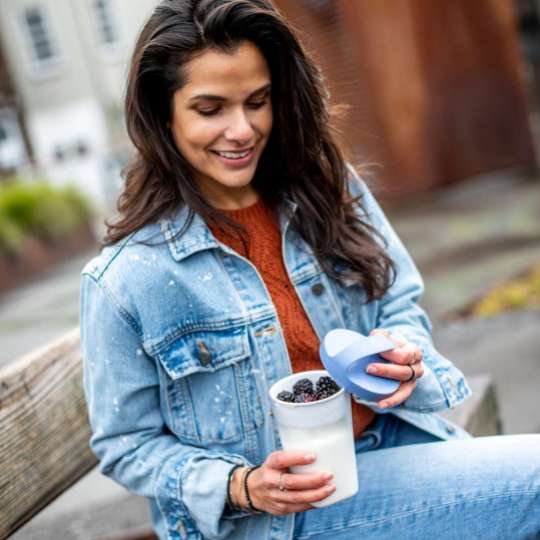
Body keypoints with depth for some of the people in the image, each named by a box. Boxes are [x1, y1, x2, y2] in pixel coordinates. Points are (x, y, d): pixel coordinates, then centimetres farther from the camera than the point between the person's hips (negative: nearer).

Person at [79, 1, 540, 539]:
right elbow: (126, 447, -4)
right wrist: (242, 487, -19)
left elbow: (400, 307, 9)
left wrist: (401, 355, -15)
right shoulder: (122, 282, -14)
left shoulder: (328, 190, -1)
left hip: (390, 438, 5)